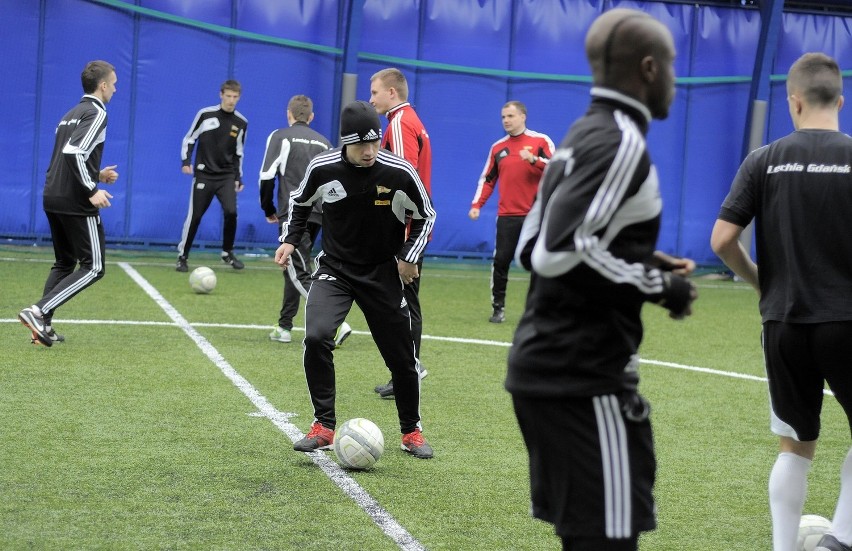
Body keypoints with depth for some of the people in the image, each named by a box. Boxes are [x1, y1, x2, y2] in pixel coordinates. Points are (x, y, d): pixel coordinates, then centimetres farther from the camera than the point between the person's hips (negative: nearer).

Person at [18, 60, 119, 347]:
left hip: (53, 199, 9)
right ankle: (38, 311, -15)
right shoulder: (96, 113, -10)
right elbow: (73, 152, -23)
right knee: (93, 267, -3)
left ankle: (43, 326, 7)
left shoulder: (72, 114, 19)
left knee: (64, 263, 18)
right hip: (77, 204, -9)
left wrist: (96, 175, 25)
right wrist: (92, 190, -21)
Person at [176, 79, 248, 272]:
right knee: (195, 216, -3)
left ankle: (227, 253, 7)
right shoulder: (205, 115, -7)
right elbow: (189, 139, 3)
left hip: (227, 176, 2)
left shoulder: (241, 123, 3)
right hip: (204, 174, -2)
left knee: (231, 212, -14)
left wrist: (239, 177, 12)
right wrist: (186, 161, -9)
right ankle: (182, 256, 10)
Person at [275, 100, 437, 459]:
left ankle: (411, 432, 29)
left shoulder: (400, 174, -17)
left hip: (384, 275, 0)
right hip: (334, 269, 0)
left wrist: (409, 256, -11)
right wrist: (289, 239, -3)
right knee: (316, 337, -24)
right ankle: (323, 427, -9)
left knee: (400, 356, 5)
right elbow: (300, 202, 9)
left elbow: (425, 216, 0)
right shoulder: (322, 169, -14)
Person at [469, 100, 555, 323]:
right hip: (507, 216, 2)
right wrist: (476, 205, 2)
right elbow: (487, 179, 13)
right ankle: (498, 308, 5)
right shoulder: (498, 147, 11)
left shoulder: (541, 141, 1)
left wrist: (534, 159, -23)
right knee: (500, 261, -3)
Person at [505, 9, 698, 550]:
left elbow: (535, 247, 19)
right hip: (584, 376, -10)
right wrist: (658, 286, -13)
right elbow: (560, 253, -23)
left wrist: (643, 263, 13)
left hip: (547, 364, 10)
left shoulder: (581, 137, 15)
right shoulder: (622, 144, -14)